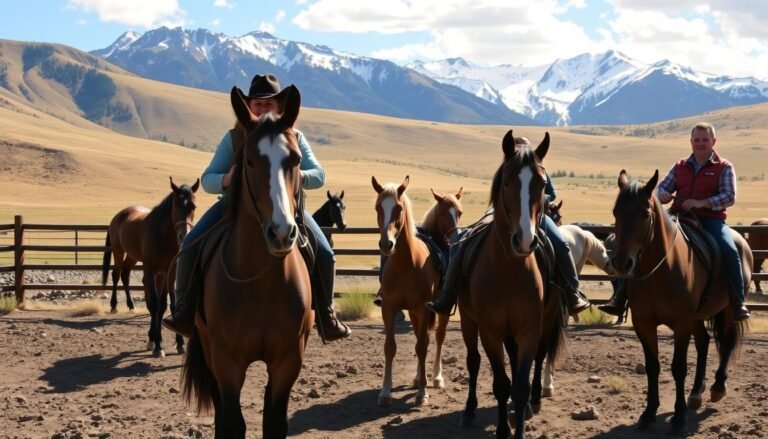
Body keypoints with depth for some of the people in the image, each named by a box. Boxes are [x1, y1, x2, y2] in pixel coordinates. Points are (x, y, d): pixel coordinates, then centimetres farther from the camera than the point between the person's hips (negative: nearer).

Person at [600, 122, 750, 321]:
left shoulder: (724, 168, 3)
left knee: (730, 250, -31)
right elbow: (663, 186, 16)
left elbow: (729, 197, -7)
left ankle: (738, 302, -18)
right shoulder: (680, 166, 15)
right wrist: (662, 194, -10)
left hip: (711, 220, -3)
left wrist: (702, 203, -22)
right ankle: (621, 297, -10)